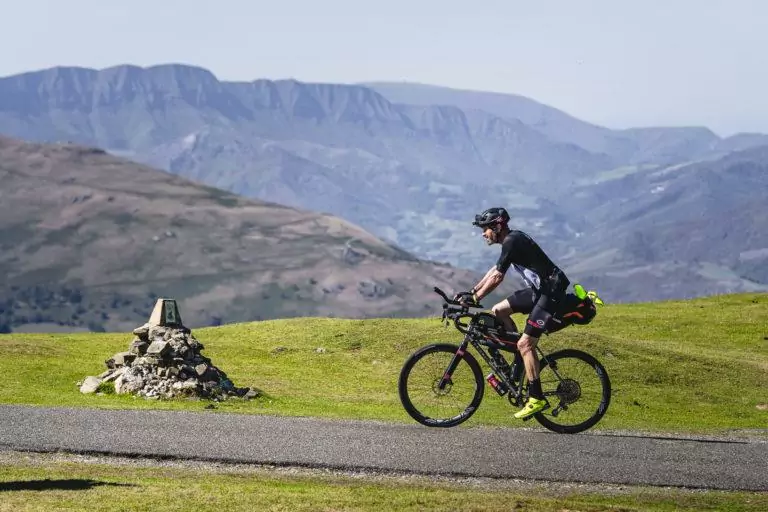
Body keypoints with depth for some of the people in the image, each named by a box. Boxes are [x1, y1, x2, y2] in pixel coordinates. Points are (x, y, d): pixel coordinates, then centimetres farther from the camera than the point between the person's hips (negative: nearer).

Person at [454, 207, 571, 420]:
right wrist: (471, 292, 18)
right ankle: (521, 361, 15)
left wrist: (474, 298, -14)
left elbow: (497, 277, -19)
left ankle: (537, 399, -9)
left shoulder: (512, 242, -17)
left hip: (551, 292, -10)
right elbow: (494, 270, 22)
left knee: (525, 343, -12)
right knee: (498, 311, 11)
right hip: (539, 289, 10)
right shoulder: (512, 239, 14)